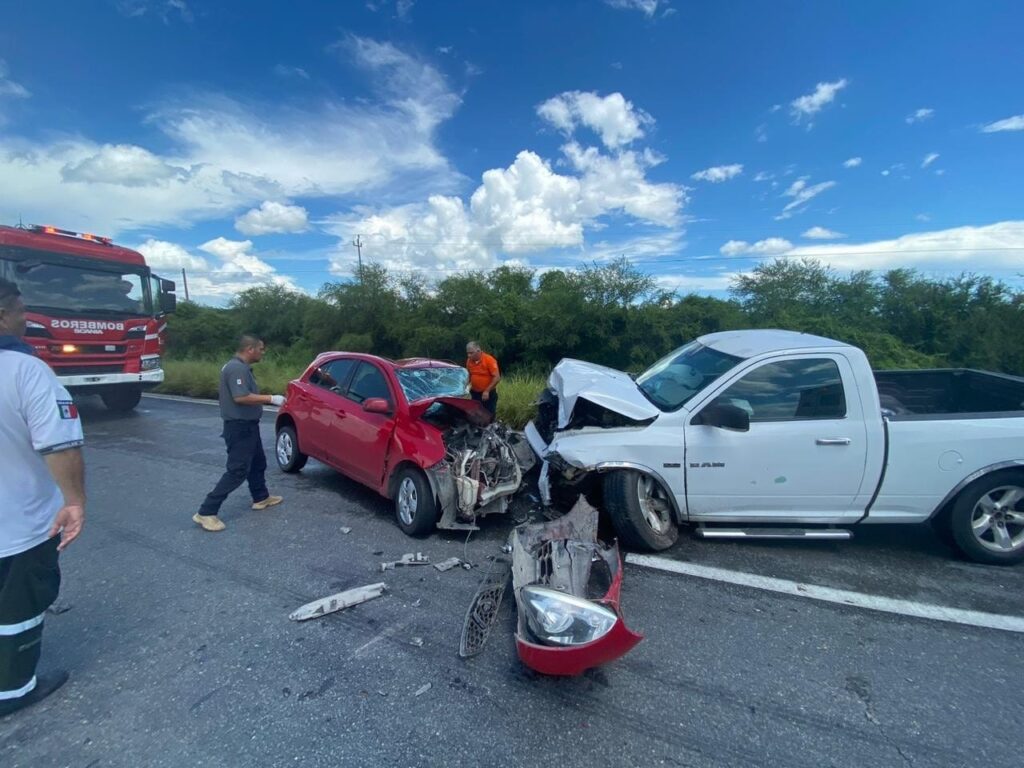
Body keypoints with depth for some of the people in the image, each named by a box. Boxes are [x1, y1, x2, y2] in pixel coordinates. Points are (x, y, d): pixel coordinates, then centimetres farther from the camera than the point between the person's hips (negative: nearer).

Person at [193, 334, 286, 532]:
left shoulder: (238, 366, 12)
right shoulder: (237, 368, -21)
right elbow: (241, 397, -31)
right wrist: (271, 399, -27)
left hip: (246, 425, 11)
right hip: (240, 427, -11)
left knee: (258, 463, 22)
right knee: (237, 471, -8)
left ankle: (261, 498, 38)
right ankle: (206, 513, -3)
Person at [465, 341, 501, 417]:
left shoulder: (489, 360, -15)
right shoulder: (469, 361, 2)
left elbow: (497, 377, -18)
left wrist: (487, 391, -22)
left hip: (488, 395, -5)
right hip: (475, 394, 5)